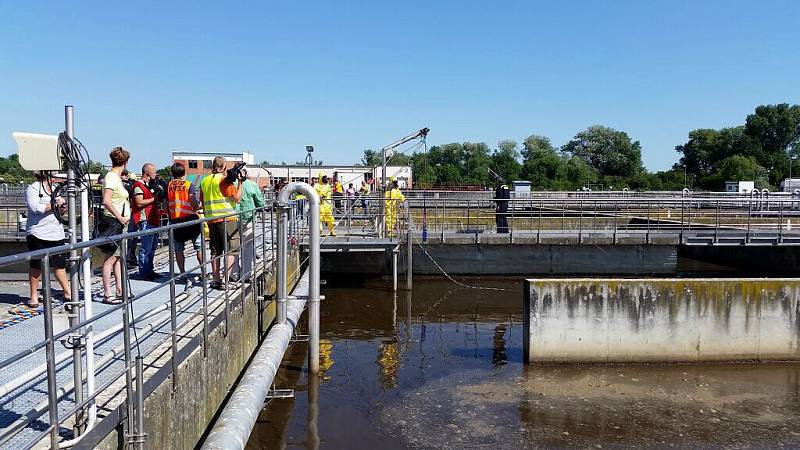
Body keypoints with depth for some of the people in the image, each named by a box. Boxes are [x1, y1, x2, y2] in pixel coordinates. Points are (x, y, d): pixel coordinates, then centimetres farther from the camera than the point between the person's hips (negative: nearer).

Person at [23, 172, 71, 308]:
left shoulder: (54, 188, 17)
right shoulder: (32, 188, -5)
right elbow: (35, 208, -19)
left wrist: (63, 207, 4)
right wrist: (54, 205, -15)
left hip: (57, 233, 6)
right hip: (38, 234, -6)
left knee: (60, 264, 8)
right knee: (36, 266, 2)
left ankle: (68, 293, 15)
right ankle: (34, 296, 13)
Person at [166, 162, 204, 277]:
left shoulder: (168, 186, 4)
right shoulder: (189, 185, -5)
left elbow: (166, 205, 4)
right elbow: (195, 204, -14)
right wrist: (198, 206, 8)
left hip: (175, 219, 3)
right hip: (190, 219, -2)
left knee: (179, 249, 8)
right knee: (199, 246, 7)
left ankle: (182, 273, 8)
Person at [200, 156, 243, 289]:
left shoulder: (204, 181, 12)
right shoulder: (224, 180, -8)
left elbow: (202, 201, 17)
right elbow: (237, 198, -12)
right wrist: (240, 183, -2)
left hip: (211, 220, 7)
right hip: (227, 219, -6)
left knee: (215, 251, 11)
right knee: (232, 250, -2)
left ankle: (216, 280, 12)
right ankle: (226, 280, -10)